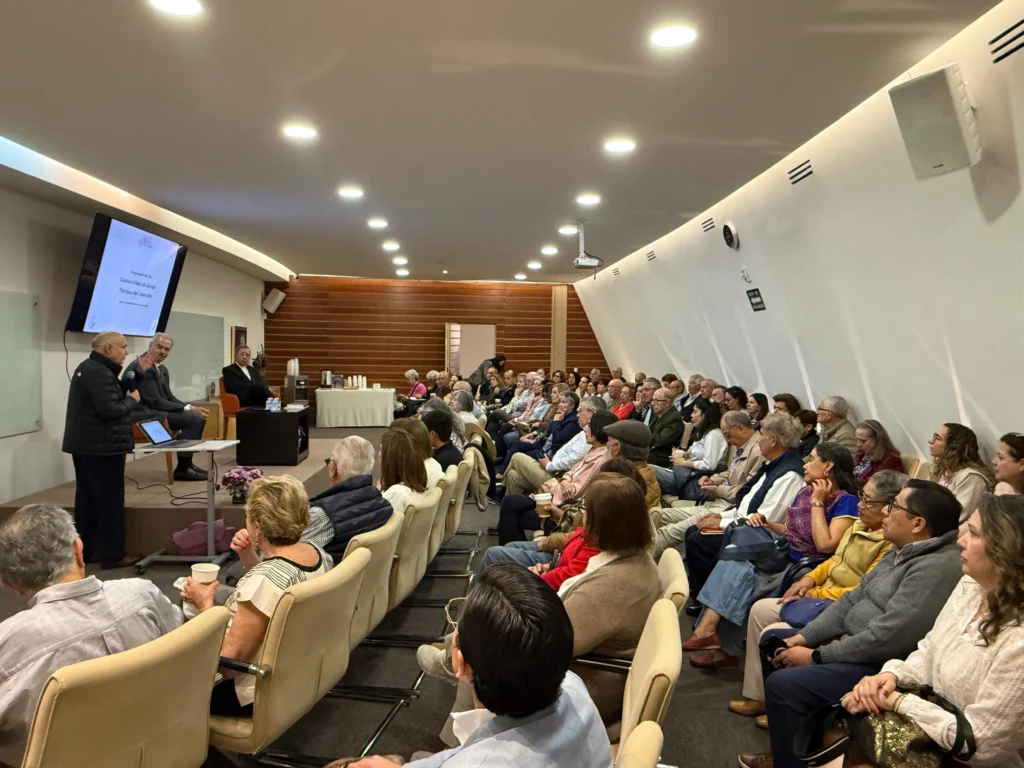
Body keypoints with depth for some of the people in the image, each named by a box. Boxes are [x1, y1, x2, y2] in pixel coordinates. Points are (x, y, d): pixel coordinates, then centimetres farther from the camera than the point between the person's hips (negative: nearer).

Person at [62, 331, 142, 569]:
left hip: (84, 444, 11)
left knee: (87, 499, 14)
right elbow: (109, 410, -26)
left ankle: (85, 551, 21)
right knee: (110, 501, -4)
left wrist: (126, 396, 1)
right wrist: (132, 400, -10)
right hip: (101, 447, -11)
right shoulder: (100, 373, -19)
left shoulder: (86, 367, 15)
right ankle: (112, 555, 0)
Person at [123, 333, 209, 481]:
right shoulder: (142, 367, -17)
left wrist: (191, 407, -4)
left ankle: (186, 463, 12)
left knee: (198, 417, 7)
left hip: (153, 410, 10)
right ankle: (182, 469, -11)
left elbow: (169, 397, 14)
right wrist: (188, 409, -18)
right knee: (194, 419, -20)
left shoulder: (161, 368, 13)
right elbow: (155, 401, -22)